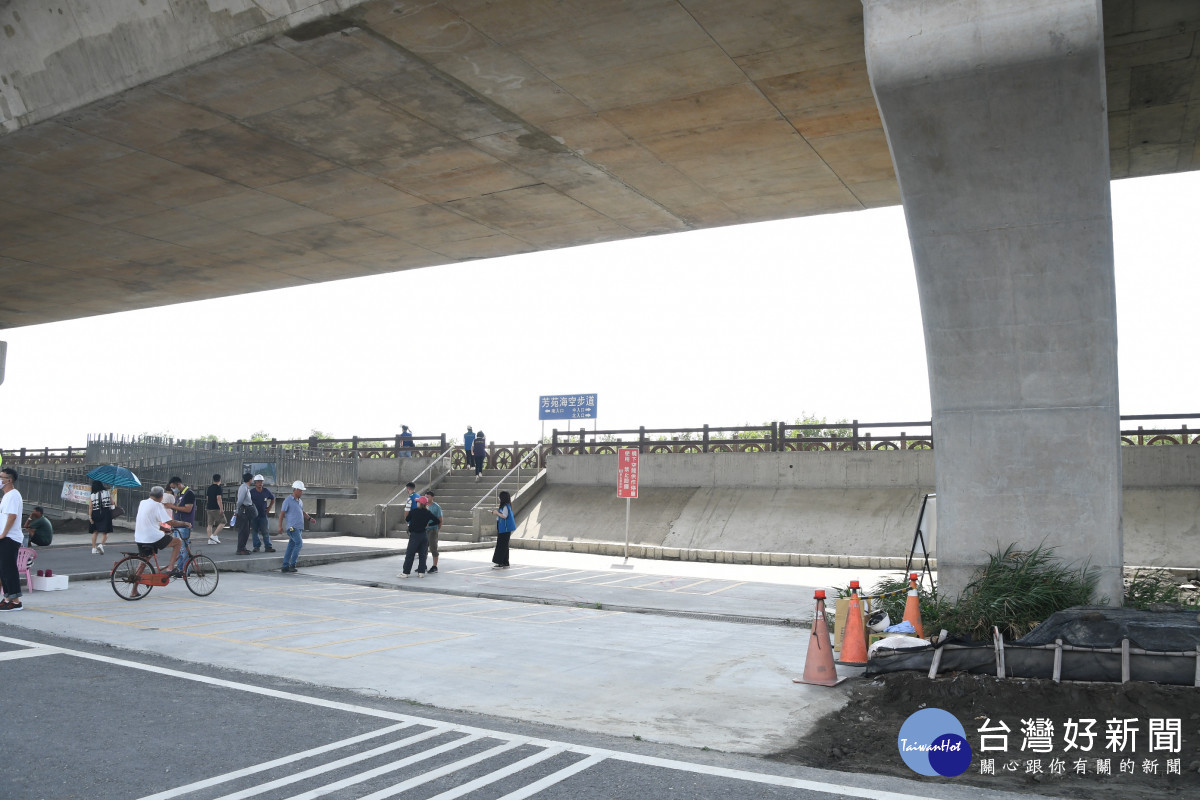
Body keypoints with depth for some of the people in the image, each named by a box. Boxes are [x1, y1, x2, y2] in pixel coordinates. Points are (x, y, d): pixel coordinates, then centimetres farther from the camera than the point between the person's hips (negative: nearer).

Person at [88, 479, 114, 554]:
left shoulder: (92, 495, 0)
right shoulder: (107, 492, 0)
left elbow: (90, 507, -5)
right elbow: (112, 503, 5)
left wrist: (90, 516, -4)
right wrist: (111, 495, 20)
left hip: (95, 513, 2)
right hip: (106, 513, -2)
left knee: (95, 531, 15)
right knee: (105, 532, 2)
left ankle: (94, 548, 17)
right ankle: (101, 544, -22)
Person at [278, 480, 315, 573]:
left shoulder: (300, 501, 18)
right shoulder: (288, 500, -5)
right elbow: (282, 513, -6)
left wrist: (309, 518, 11)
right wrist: (280, 526, -9)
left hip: (299, 527, 8)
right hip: (292, 527, -8)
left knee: (291, 546, 8)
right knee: (299, 543, -18)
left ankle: (285, 567, 12)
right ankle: (292, 564, -13)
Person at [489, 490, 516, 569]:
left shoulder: (505, 506, -15)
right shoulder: (505, 506, 14)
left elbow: (504, 516, -22)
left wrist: (497, 512, -12)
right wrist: (496, 511, 11)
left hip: (504, 529, -10)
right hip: (503, 529, 10)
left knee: (501, 546, -8)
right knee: (504, 546, 13)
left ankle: (499, 563, -7)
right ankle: (505, 563, 17)